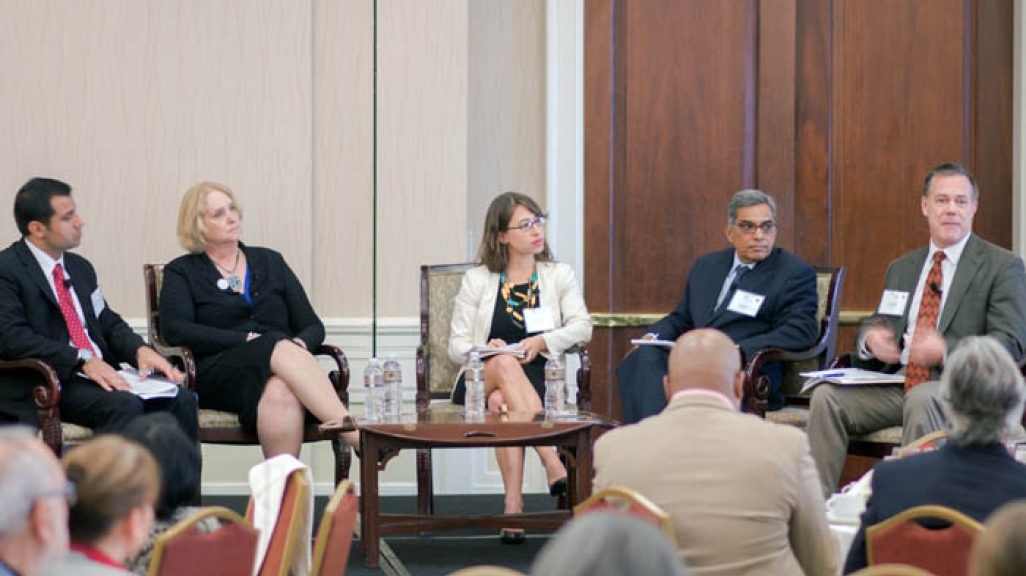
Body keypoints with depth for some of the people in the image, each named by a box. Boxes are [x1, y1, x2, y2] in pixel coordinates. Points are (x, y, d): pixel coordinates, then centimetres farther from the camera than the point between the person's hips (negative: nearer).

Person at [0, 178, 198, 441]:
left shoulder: (80, 267, 20)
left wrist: (141, 349, -2)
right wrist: (82, 360, -24)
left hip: (102, 373, 7)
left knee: (182, 401, -16)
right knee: (125, 405, -33)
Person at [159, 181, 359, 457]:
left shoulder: (270, 261, 23)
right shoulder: (182, 272, 14)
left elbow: (312, 326, 18)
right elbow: (175, 330, -4)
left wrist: (301, 344, -8)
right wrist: (247, 340, -13)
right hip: (218, 374, -3)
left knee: (280, 391, -38)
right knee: (282, 350, -36)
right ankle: (353, 434, -51)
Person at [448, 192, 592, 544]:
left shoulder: (559, 276, 15)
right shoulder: (477, 281, 12)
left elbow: (582, 327, 2)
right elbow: (457, 346, 7)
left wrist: (542, 341, -16)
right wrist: (485, 351, -16)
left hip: (538, 380, 0)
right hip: (479, 386, 0)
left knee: (503, 401, -36)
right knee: (505, 365, -37)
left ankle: (513, 505, -41)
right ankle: (552, 462, -48)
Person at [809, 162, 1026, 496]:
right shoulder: (901, 269, 20)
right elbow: (876, 328, 25)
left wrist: (945, 352, -23)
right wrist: (870, 339, -2)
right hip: (898, 386, 6)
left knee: (922, 398, -38)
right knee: (827, 396, -17)